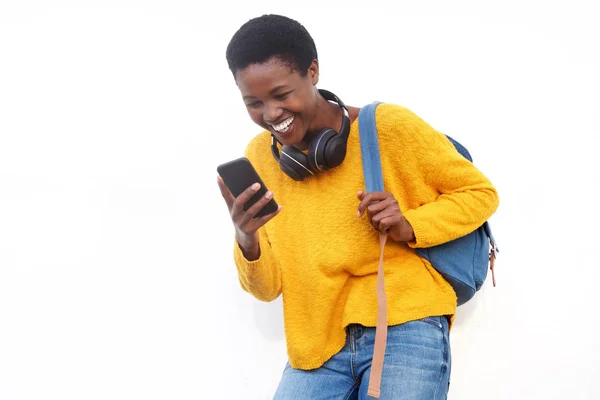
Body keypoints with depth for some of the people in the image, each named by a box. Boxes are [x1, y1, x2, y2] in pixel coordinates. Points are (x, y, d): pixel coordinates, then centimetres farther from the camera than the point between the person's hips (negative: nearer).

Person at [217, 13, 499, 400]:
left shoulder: (388, 126, -8)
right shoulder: (259, 157, 4)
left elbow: (480, 192, 2)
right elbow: (268, 288, 4)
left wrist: (409, 226, -15)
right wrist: (247, 241, -19)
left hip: (404, 328, -3)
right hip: (316, 345, 4)